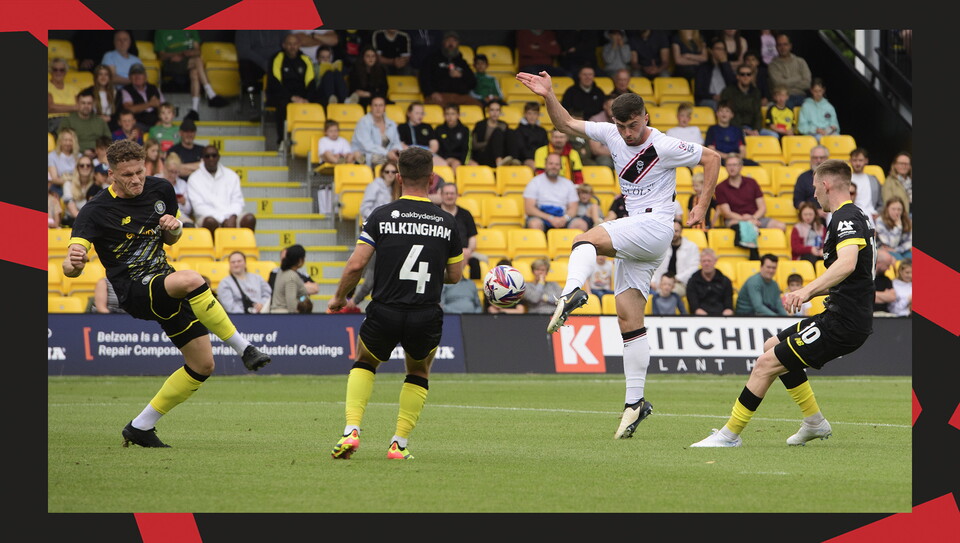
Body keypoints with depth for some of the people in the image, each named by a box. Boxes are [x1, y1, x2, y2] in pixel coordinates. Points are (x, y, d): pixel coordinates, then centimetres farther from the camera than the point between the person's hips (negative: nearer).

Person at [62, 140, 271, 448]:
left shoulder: (160, 190, 4)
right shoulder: (96, 211, -13)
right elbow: (70, 266, -20)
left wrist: (174, 228, -5)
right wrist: (74, 263, -46)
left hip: (164, 280, 7)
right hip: (135, 292, -7)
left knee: (202, 365, 4)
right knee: (191, 280, -38)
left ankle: (141, 427, 16)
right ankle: (245, 350, -26)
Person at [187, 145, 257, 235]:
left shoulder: (231, 175, 18)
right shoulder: (194, 178, 7)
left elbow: (238, 201, 11)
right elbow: (199, 207, -4)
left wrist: (232, 217, -12)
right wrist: (223, 220, -16)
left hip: (229, 216, 3)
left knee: (249, 219, -27)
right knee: (210, 221, -39)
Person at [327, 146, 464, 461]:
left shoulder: (382, 217, -3)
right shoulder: (446, 222, 3)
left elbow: (356, 264, -8)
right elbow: (455, 276, 11)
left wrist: (339, 298, 9)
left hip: (385, 313, -1)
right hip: (427, 317, 1)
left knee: (364, 364, 27)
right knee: (419, 375, 29)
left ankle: (351, 431, 8)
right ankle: (399, 443, 17)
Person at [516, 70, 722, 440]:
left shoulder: (665, 147, -8)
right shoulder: (612, 135, 8)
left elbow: (711, 158, 1)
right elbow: (567, 124, 13)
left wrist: (702, 207, 0)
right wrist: (549, 96, -3)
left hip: (655, 225, -7)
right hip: (633, 234, 7)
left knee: (587, 239, -29)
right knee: (628, 318, 1)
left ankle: (572, 292, -55)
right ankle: (635, 401, 1)